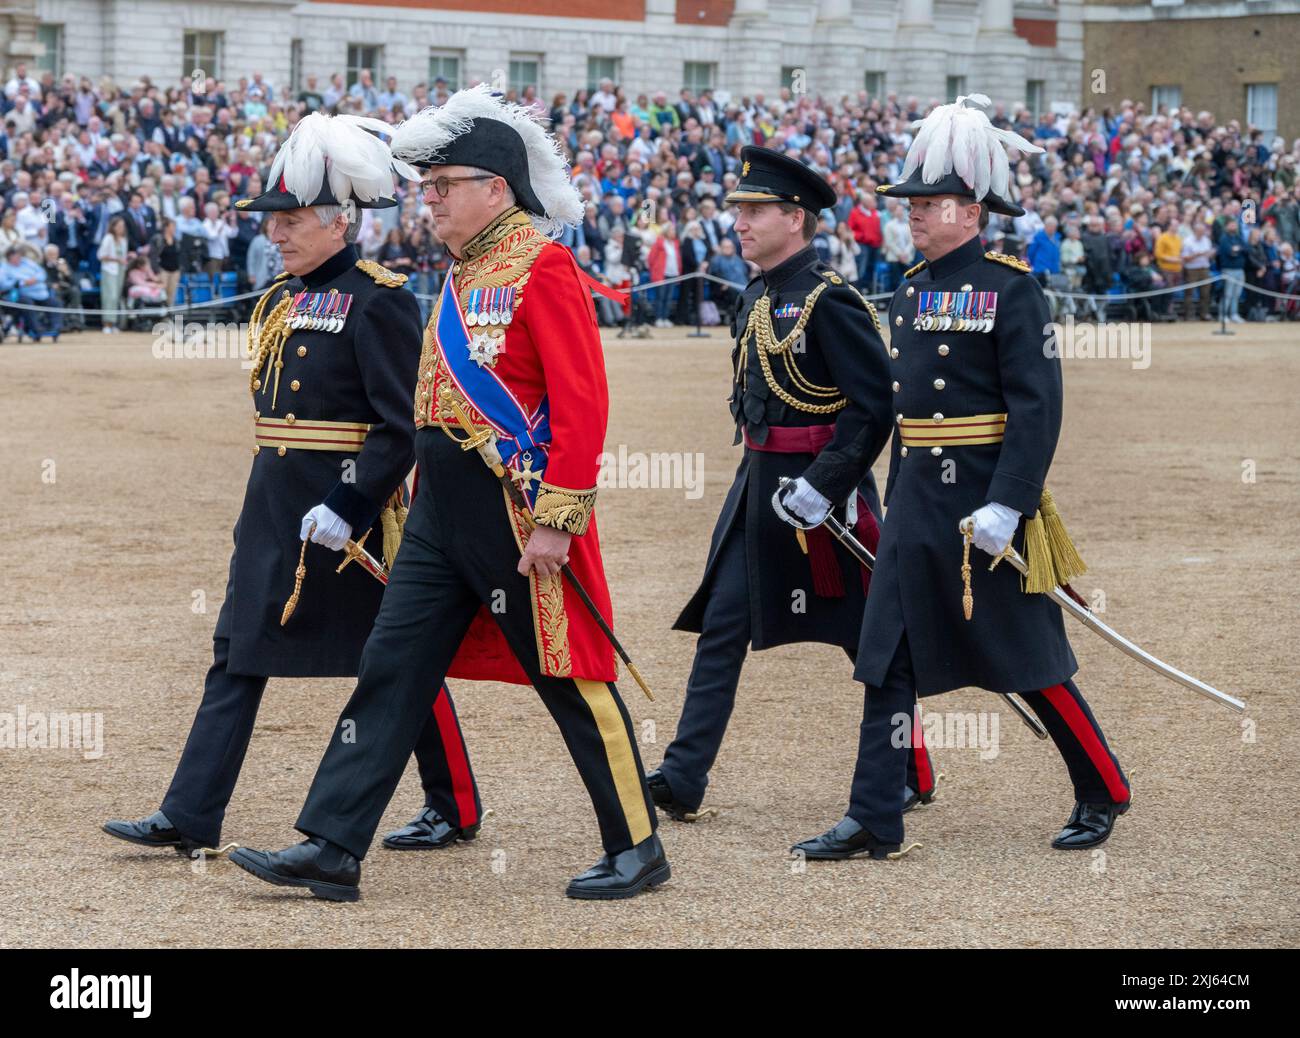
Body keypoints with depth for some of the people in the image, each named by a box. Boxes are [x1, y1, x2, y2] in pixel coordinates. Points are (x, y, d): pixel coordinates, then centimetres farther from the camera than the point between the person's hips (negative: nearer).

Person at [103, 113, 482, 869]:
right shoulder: (284, 300, 12)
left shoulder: (378, 302, -13)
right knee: (238, 656, 3)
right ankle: (190, 819, 2)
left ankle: (458, 811, 18)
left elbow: (403, 426, -18)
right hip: (275, 510, 8)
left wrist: (349, 510, -23)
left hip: (353, 509, -8)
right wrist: (264, 515, 18)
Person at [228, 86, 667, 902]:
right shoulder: (466, 270, 14)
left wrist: (555, 521, -22)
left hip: (518, 512, -9)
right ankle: (332, 849, 4)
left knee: (573, 681, 2)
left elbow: (583, 404, -19)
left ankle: (638, 848, 15)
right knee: (391, 670, 4)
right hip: (444, 508, 9)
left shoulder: (543, 267, -13)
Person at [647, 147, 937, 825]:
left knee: (868, 637, 4)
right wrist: (759, 470, 15)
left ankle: (909, 775, 19)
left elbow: (875, 407, -20)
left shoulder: (829, 300, -16)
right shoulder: (757, 298, 10)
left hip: (824, 488, -8)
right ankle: (681, 781, 4)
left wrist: (822, 485, -23)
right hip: (757, 483, 8)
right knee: (720, 626, 3)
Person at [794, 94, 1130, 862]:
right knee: (889, 659, 2)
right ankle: (875, 822, 5)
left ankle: (1104, 792, 20)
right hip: (916, 498, 7)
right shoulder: (912, 290, 11)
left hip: (985, 502, -7)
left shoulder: (1010, 288, -11)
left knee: (1030, 659, 2)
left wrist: (1007, 504, -24)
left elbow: (1038, 405, -17)